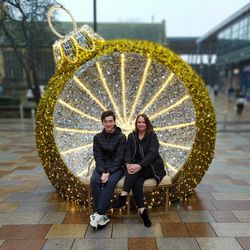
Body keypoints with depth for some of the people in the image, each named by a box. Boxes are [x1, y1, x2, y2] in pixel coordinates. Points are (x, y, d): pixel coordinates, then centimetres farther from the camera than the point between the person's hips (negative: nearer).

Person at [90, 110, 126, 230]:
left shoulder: (121, 137, -4)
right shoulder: (98, 137, 5)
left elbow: (119, 157, -10)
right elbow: (98, 156, -2)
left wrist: (109, 172, -22)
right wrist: (103, 172, -19)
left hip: (116, 167, -2)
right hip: (102, 166, 3)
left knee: (110, 182, -33)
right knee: (94, 181, -27)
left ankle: (99, 214, -27)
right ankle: (102, 215, -21)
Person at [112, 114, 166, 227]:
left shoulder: (152, 136, -1)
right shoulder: (131, 136, 11)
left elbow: (152, 153, -14)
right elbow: (128, 152, 0)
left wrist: (140, 165, -30)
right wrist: (128, 164, -22)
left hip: (152, 167, -2)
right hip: (137, 167, 3)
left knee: (136, 172, -33)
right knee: (136, 180, -30)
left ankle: (123, 197, -35)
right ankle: (142, 210, -31)